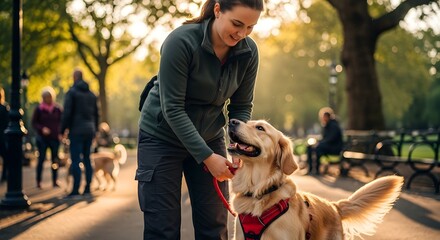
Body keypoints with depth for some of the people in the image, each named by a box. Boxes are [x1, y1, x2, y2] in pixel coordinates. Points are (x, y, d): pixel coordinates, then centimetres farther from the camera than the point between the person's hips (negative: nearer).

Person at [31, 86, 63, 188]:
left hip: (55, 138, 2)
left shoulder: (57, 109, 4)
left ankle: (55, 181, 11)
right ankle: (38, 181, 2)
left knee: (55, 160, 4)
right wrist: (42, 129, -13)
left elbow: (61, 122, 10)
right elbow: (34, 123, 3)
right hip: (42, 138, -2)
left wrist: (60, 132, -5)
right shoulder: (39, 109, 0)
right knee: (41, 159, -3)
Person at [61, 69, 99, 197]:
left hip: (76, 130, -6)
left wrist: (63, 129, -5)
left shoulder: (71, 92, -6)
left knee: (75, 160, -7)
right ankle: (88, 187, 11)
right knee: (87, 158, 11)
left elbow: (67, 113, -11)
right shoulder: (91, 94, 14)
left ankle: (76, 189, -10)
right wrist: (95, 130, 24)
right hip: (89, 130, 6)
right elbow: (96, 114, 17)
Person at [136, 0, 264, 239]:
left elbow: (241, 107, -1)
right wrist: (206, 157, -27)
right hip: (162, 137, -4)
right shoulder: (181, 41, -24)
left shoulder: (248, 52, -10)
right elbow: (172, 108, -24)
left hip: (209, 138, 4)